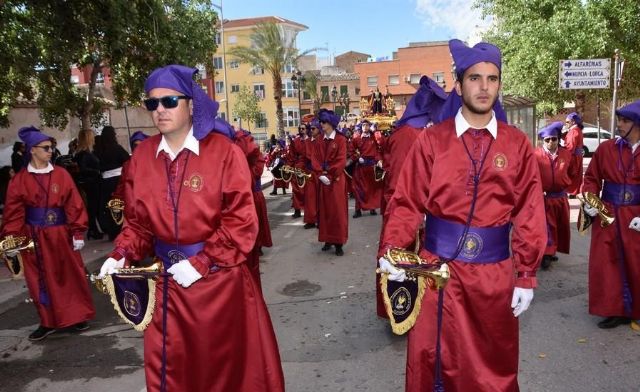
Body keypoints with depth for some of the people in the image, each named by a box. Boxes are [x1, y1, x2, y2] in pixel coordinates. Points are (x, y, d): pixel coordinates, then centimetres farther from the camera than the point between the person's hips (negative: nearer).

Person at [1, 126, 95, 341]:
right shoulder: (19, 179, -2)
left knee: (69, 275, 8)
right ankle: (48, 322, 24)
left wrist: (78, 232, -6)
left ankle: (77, 316, 23)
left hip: (60, 234, 0)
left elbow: (74, 205, -3)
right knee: (41, 279, 10)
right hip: (33, 237, 0)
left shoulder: (62, 175, -2)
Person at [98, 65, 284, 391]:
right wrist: (122, 254, -7)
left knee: (227, 361, 13)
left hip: (219, 277, -4)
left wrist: (201, 263, -18)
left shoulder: (223, 150, -13)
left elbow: (241, 221, -15)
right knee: (170, 364, 17)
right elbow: (140, 219, 9)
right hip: (167, 277, 4)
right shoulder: (142, 155, 2)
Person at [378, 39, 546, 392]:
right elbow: (407, 203, -7)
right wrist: (390, 250, -20)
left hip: (494, 272, 2)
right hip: (438, 266, -1)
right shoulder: (431, 140, -4)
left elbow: (529, 214, 0)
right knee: (432, 360, 11)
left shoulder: (517, 145, 1)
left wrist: (526, 275, -1)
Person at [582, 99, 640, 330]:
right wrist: (589, 200, -8)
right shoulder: (606, 148, 0)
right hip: (607, 215, 1)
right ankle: (614, 310, 17)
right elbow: (592, 177, 8)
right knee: (606, 263, 4)